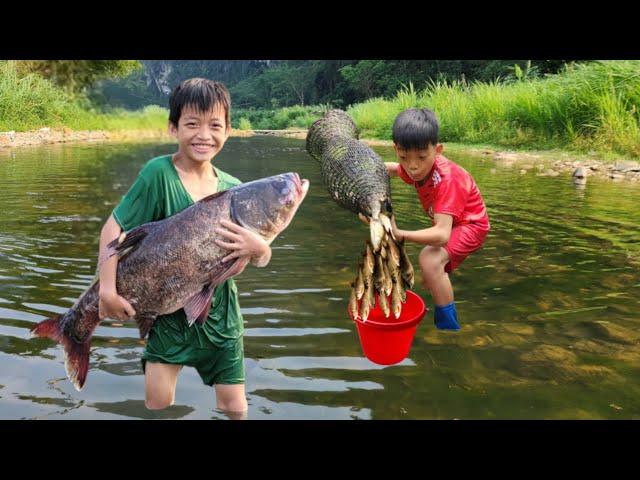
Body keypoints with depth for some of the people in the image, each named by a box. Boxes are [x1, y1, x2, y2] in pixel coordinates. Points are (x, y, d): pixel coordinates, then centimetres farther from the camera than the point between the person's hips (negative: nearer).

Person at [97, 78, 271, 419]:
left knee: (234, 408, 8)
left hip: (220, 314, 3)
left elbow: (262, 261, -1)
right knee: (157, 403, -4)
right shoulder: (159, 172, -14)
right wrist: (107, 290, -19)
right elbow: (114, 227, -12)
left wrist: (257, 247, -23)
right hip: (168, 312, -2)